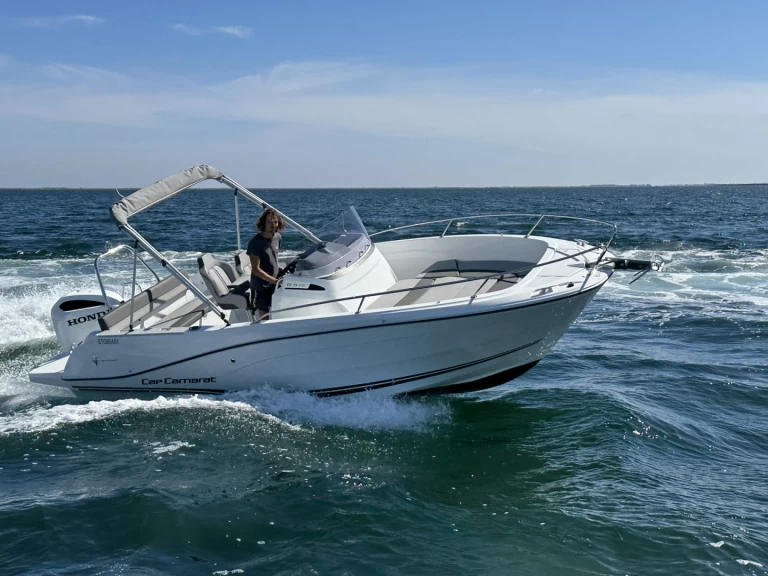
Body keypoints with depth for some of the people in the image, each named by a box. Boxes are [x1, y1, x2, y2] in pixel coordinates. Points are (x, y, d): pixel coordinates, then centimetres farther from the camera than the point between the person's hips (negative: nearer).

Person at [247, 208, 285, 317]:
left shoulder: (278, 237, 1)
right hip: (261, 288, -6)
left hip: (274, 285, 6)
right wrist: (275, 281, -24)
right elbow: (256, 269, -20)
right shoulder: (255, 242, -19)